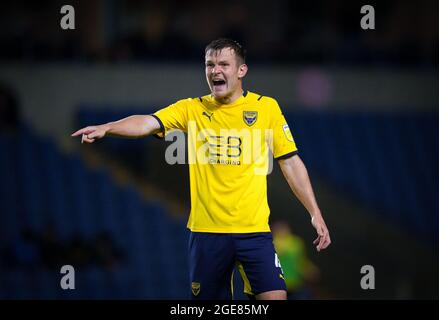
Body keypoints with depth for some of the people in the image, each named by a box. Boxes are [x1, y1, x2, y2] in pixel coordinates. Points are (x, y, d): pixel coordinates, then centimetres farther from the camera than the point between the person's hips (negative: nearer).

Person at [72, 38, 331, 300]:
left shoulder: (266, 107, 4)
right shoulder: (192, 109, 4)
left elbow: (291, 163, 7)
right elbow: (149, 123, -11)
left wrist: (316, 214, 4)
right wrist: (106, 128, -29)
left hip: (254, 229, -1)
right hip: (206, 229, 1)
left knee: (274, 296, -12)